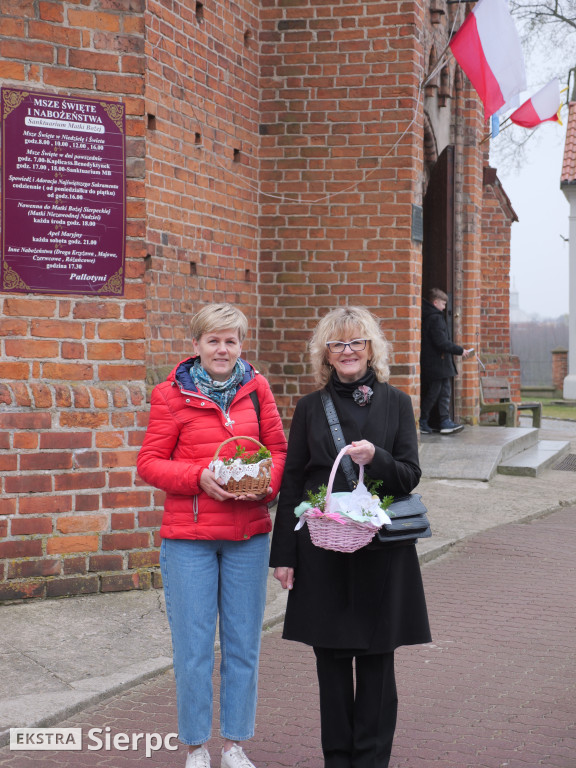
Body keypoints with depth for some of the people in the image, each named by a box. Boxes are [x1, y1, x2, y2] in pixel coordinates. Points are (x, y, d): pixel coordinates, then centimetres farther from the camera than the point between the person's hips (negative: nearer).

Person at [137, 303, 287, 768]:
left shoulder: (256, 388, 5)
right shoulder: (172, 394, -2)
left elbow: (279, 450, 11)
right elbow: (149, 463, -2)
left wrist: (266, 482, -10)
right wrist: (198, 477, -17)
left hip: (248, 535, 3)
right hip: (188, 537, -2)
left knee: (243, 643, 10)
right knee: (194, 646, 3)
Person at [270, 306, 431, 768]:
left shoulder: (395, 403, 4)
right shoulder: (311, 408, 6)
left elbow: (410, 476, 1)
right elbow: (292, 484, 6)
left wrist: (375, 458, -20)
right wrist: (284, 554, 1)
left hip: (381, 551, -1)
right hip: (323, 551, 1)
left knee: (376, 659, 4)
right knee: (331, 659, 5)